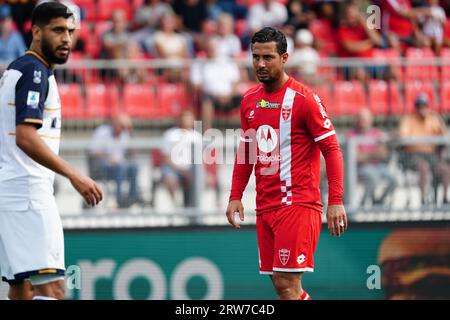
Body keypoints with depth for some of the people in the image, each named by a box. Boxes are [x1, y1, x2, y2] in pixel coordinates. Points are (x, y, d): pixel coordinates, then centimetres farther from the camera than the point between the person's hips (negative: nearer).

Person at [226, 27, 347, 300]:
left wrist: (336, 202, -16)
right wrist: (235, 196, 13)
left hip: (298, 203, -7)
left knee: (287, 283, -13)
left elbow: (332, 150, -9)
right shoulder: (249, 101, 11)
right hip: (265, 205, 7)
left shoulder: (304, 99, -9)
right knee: (280, 283, 7)